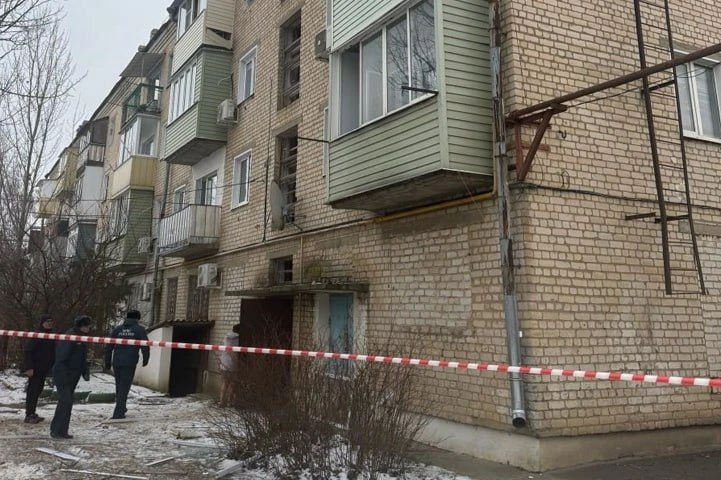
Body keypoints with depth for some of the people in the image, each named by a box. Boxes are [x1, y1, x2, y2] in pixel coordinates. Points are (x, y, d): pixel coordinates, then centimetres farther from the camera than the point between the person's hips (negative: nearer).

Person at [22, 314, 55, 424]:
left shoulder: (51, 335, 10)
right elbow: (28, 351, -17)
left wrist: (53, 366, 9)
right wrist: (29, 367, -22)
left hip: (44, 369, 8)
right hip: (35, 369, -8)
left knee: (38, 390, 13)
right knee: (32, 390, -3)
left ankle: (32, 413, 22)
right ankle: (29, 415, 3)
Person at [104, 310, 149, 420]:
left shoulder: (118, 329, 12)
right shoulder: (139, 329, 0)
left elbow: (109, 346, 12)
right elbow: (145, 346, -7)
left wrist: (107, 362, 18)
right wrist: (145, 359, 7)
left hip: (116, 362, 4)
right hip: (130, 362, -4)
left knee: (119, 386, 18)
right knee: (124, 387, 0)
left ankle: (121, 408, 33)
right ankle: (119, 412, -7)